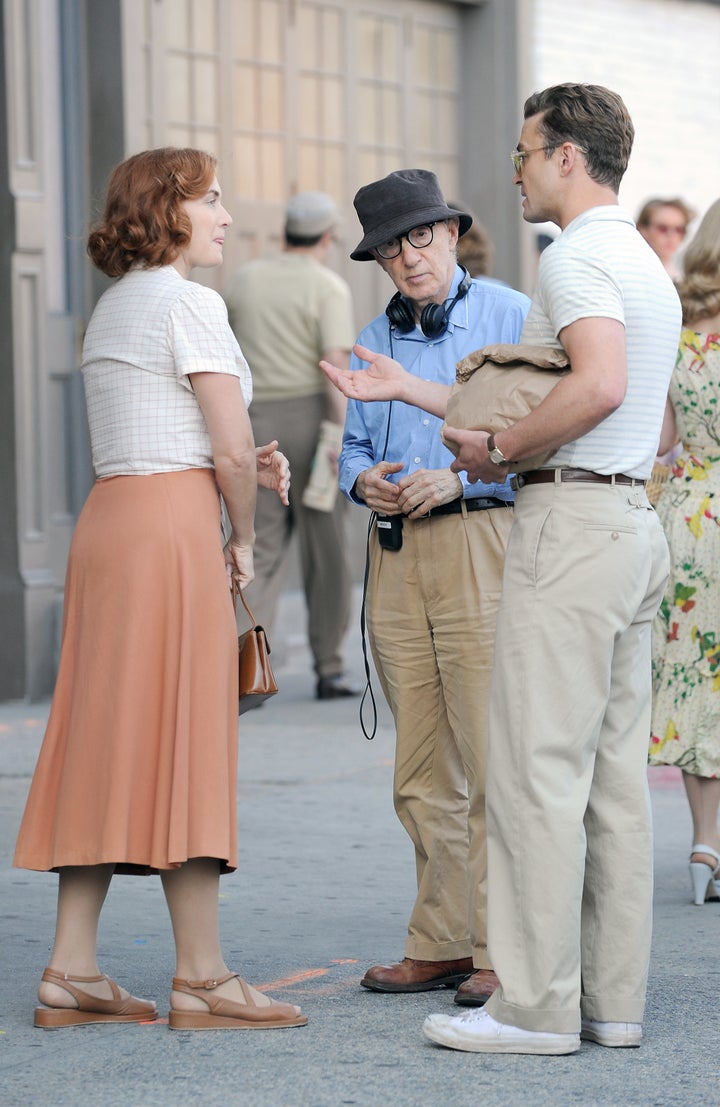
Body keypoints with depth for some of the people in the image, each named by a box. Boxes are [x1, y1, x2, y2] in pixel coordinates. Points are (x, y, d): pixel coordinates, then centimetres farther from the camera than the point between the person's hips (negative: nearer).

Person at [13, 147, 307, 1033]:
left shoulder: (113, 307, 18)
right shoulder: (189, 302, -9)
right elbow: (231, 446, -13)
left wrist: (246, 470, 9)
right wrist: (242, 537, 3)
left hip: (107, 522, 9)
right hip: (171, 528, -9)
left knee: (106, 746, 8)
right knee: (184, 749, -6)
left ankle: (71, 970, 7)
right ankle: (200, 978, -2)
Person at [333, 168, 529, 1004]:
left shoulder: (510, 316, 0)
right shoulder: (373, 340, 20)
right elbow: (352, 445, 24)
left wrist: (458, 477, -16)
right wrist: (363, 480, 1)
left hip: (482, 541, -6)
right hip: (396, 556, 6)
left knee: (494, 763, -8)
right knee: (421, 772, 6)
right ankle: (440, 945, 11)